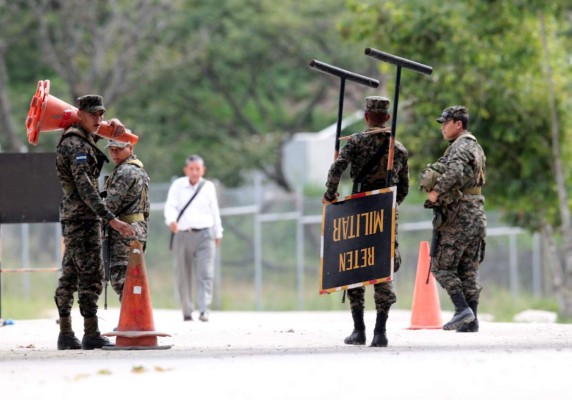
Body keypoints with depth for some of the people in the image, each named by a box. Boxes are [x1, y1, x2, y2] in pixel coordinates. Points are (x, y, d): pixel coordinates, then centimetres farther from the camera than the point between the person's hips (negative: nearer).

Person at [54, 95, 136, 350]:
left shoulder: (84, 138, 14)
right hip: (83, 217, -10)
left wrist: (115, 124, 11)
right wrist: (111, 219, -30)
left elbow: (100, 128, 37)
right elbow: (85, 188, -25)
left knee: (70, 276, 9)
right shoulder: (77, 146, -16)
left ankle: (66, 334, 11)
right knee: (90, 276, -11)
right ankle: (91, 335, -13)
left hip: (71, 217, 10)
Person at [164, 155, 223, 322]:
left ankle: (204, 310, -19)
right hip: (182, 235, 0)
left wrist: (218, 233, 22)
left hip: (204, 235, 0)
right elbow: (170, 206, -6)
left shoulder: (208, 187, 10)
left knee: (205, 274, -13)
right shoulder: (178, 186, 5)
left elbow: (214, 211, 18)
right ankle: (186, 311, 16)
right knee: (183, 276, 4)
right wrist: (171, 220, -27)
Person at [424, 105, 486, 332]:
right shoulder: (476, 147, 19)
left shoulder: (460, 147, -12)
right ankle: (471, 321, 5)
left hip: (458, 217, -9)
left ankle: (462, 309, -13)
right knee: (469, 271, 8)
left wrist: (436, 191, -23)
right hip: (476, 214, 9)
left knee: (442, 267, -3)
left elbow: (455, 171, -32)